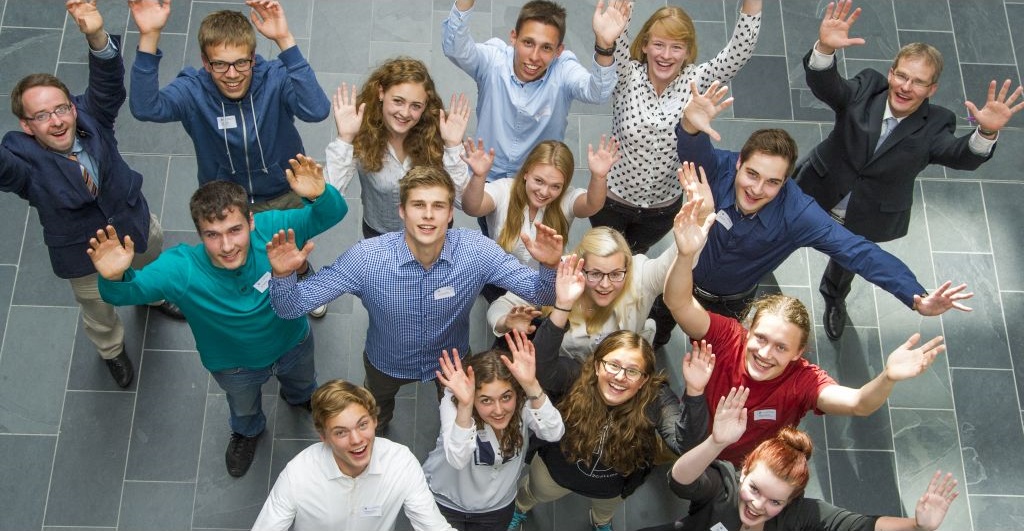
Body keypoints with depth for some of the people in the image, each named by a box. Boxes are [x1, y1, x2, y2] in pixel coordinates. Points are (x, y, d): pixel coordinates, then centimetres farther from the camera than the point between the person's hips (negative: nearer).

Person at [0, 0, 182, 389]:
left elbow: (107, 82, -42)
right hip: (84, 256, -3)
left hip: (135, 225, 3)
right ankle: (112, 351, 60)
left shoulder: (90, 119, -24)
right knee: (99, 316, 24)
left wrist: (97, 36, -62)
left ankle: (150, 296, 74)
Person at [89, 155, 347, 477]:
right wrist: (114, 278, -59)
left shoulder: (271, 229, -39)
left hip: (293, 343, 1)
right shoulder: (181, 269, -40)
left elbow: (333, 214, -33)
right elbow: (124, 293, -34)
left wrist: (319, 196, -58)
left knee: (302, 381, 39)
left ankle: (299, 397, 77)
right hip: (236, 366, -1)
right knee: (243, 407, 36)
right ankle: (247, 432, 73)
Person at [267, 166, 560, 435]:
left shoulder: (476, 250, -32)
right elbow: (291, 307, -32)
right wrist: (283, 275, -55)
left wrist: (549, 266, -51)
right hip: (387, 364, -1)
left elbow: (540, 293, -28)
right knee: (372, 424, 32)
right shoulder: (367, 257, -36)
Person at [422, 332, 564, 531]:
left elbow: (554, 433, -41)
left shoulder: (524, 402, -24)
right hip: (444, 501, -2)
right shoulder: (453, 401, -30)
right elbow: (457, 459, -43)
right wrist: (464, 405, -57)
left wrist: (531, 386, -54)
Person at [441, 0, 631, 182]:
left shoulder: (563, 70, -15)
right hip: (487, 179, 1)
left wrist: (604, 47, -52)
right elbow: (454, 49, -32)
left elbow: (597, 92, -33)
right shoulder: (493, 59, -15)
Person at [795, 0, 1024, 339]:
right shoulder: (866, 89, -22)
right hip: (818, 194, 0)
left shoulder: (934, 124, -22)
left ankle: (834, 299, 64)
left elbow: (960, 156, -39)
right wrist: (825, 48, -61)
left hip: (867, 218, 1)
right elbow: (824, 86, -39)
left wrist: (986, 133, -62)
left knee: (847, 262, 29)